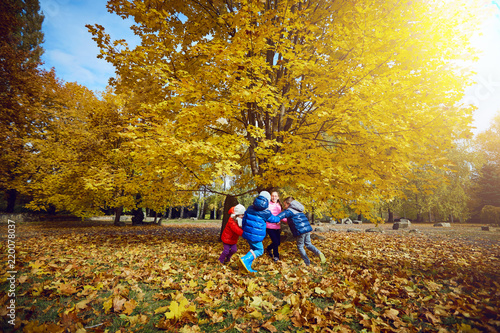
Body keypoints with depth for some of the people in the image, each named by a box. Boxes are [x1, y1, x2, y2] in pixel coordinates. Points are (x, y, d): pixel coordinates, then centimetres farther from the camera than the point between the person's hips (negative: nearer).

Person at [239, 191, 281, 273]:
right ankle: (245, 260, -9)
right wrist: (279, 219, 33)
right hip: (256, 236, -6)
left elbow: (244, 219, 12)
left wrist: (244, 229, 26)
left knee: (253, 249, 21)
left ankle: (248, 267, 20)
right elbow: (273, 219, 11)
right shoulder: (266, 212, -9)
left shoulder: (250, 208, 5)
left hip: (247, 233, 7)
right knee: (259, 250, 8)